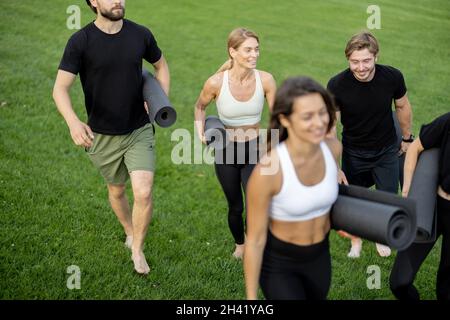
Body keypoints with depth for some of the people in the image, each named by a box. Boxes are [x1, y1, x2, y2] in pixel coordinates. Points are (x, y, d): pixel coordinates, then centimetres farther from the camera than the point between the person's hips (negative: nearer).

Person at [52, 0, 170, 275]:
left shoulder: (141, 35, -5)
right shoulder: (81, 41, -13)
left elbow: (161, 66, 15)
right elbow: (60, 89, -16)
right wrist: (73, 121, -36)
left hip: (140, 131, 1)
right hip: (103, 136, 0)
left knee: (144, 193, -12)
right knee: (117, 191, 18)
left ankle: (137, 250, 13)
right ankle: (129, 232, 48)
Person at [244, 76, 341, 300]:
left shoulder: (332, 147, -17)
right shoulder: (266, 169, -33)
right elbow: (254, 239, -21)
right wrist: (251, 299, -14)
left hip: (318, 257, 6)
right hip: (277, 262, -5)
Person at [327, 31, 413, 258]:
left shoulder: (392, 77, -23)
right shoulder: (337, 85, -26)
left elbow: (402, 106, -1)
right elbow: (330, 129, -18)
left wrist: (407, 138, 11)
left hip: (386, 151, 1)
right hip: (354, 153, -1)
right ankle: (355, 239, 40)